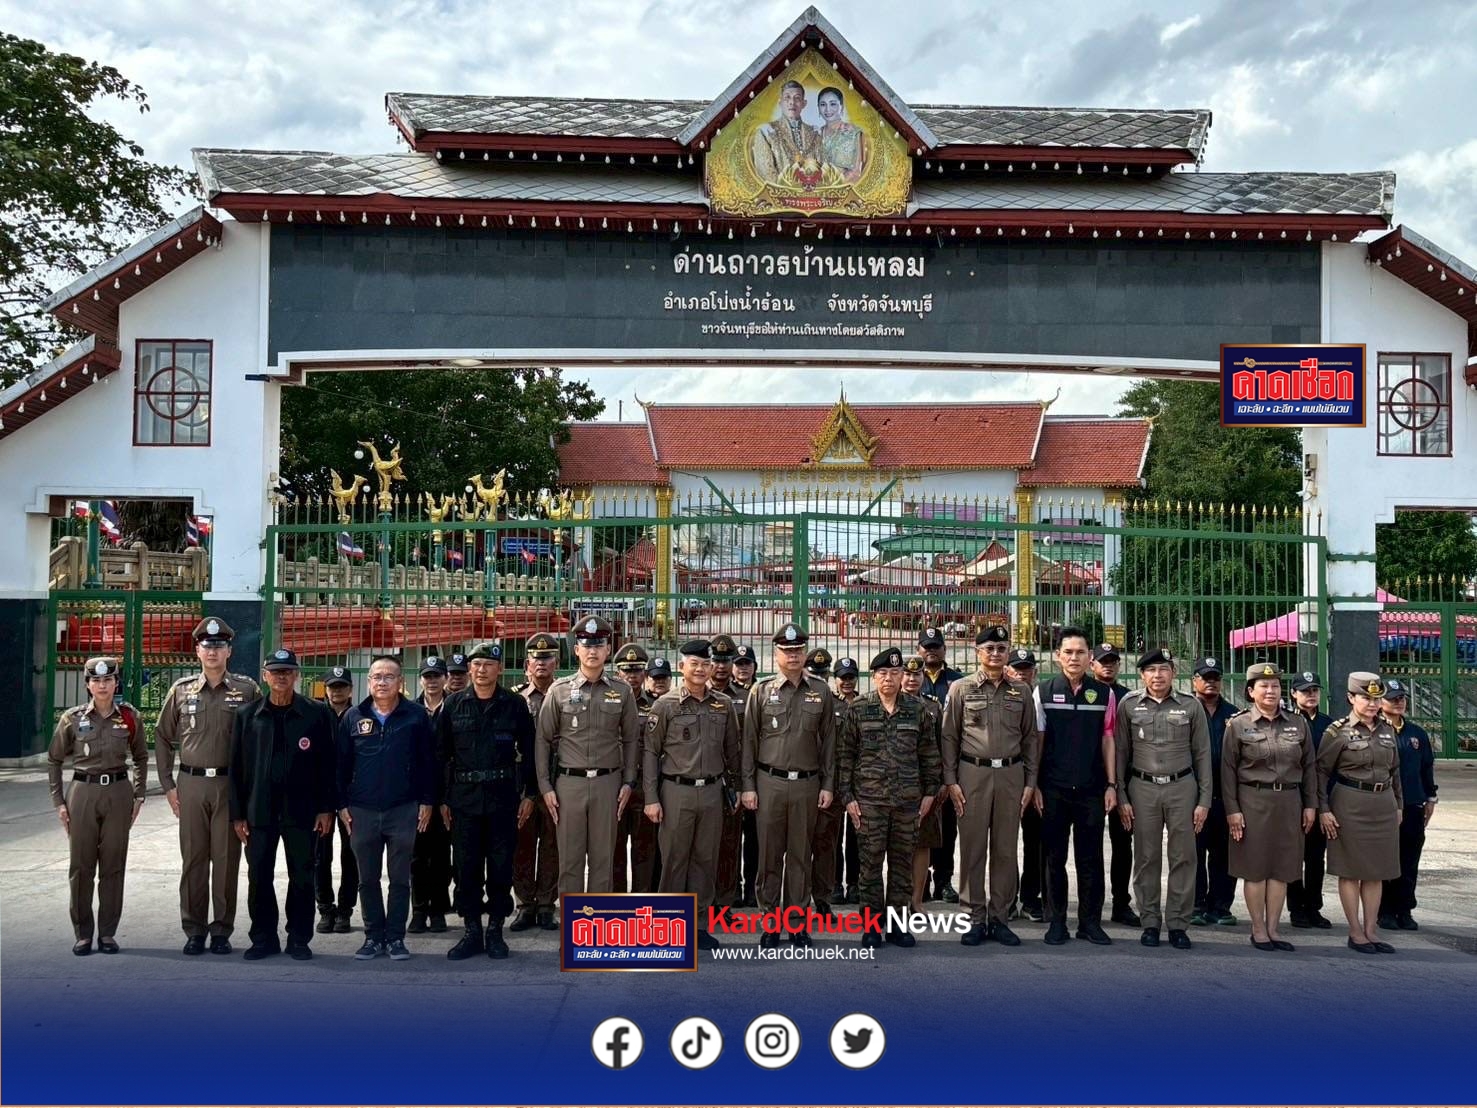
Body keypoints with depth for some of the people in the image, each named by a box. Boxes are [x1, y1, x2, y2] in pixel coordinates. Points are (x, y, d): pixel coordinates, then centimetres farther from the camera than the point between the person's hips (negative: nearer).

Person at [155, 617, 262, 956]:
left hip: (231, 784, -1)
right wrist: (168, 785, 6)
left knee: (226, 860, 3)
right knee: (193, 859, 5)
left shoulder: (247, 690, 1)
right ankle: (194, 930, 15)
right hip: (191, 784, 1)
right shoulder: (181, 690, 6)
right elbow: (163, 738, 11)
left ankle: (222, 930, 13)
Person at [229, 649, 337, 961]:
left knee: (302, 878, 6)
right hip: (259, 811, 2)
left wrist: (326, 809, -6)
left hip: (302, 811, -2)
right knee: (259, 878, 6)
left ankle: (299, 939, 17)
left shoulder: (317, 714, -1)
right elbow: (237, 767, 5)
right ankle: (264, 938, 20)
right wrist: (238, 814, 1)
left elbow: (327, 764, -1)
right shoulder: (248, 715, 6)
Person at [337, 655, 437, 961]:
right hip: (362, 810, 2)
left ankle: (395, 936, 15)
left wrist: (427, 801, -3)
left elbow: (427, 761, 1)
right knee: (367, 879, 9)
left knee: (400, 878, 5)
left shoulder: (416, 715, -1)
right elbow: (342, 763, 7)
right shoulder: (353, 717, 5)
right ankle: (373, 935, 20)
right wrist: (342, 804, 2)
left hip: (404, 809, -2)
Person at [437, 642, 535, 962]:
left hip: (503, 798, -1)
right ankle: (471, 931, 15)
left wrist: (529, 794, 1)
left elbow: (528, 752, 4)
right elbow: (441, 754, 6)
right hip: (464, 799, 1)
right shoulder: (453, 704, 4)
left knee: (501, 866, 4)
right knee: (467, 867, 5)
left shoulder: (515, 705, 1)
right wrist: (442, 799, 4)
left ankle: (495, 930, 15)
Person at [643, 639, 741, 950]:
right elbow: (650, 753, -4)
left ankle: (699, 924, 18)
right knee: (674, 860, 4)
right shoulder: (666, 705, -4)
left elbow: (732, 750, 13)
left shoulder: (724, 705, 6)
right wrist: (651, 799, -7)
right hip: (676, 792, -3)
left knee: (706, 860, 9)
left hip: (712, 792, 3)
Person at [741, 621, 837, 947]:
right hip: (769, 782, -1)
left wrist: (828, 785, 2)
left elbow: (828, 742, 7)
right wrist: (748, 786, -2)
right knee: (770, 854, 4)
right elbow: (750, 741, 3)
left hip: (808, 784, 1)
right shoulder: (761, 691, 2)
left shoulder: (821, 692, 5)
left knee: (800, 855, 7)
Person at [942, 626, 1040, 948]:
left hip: (1011, 774, 2)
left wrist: (1030, 782, 5)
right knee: (973, 849, 1)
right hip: (973, 773, -2)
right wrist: (950, 781, -3)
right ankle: (974, 919, 9)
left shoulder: (1021, 691, 9)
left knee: (1006, 850, 5)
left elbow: (1031, 738, 11)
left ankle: (999, 918, 14)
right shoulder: (961, 689, 3)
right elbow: (950, 737, 3)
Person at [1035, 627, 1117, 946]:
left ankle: (1090, 922, 17)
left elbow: (1107, 740, 6)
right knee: (1054, 857, 7)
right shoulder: (1044, 692, 1)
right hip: (1054, 790, 0)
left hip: (1092, 789, 0)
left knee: (1090, 858, 6)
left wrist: (1111, 785, 2)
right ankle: (1056, 922, 16)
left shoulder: (1104, 694, 3)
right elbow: (1036, 741, 3)